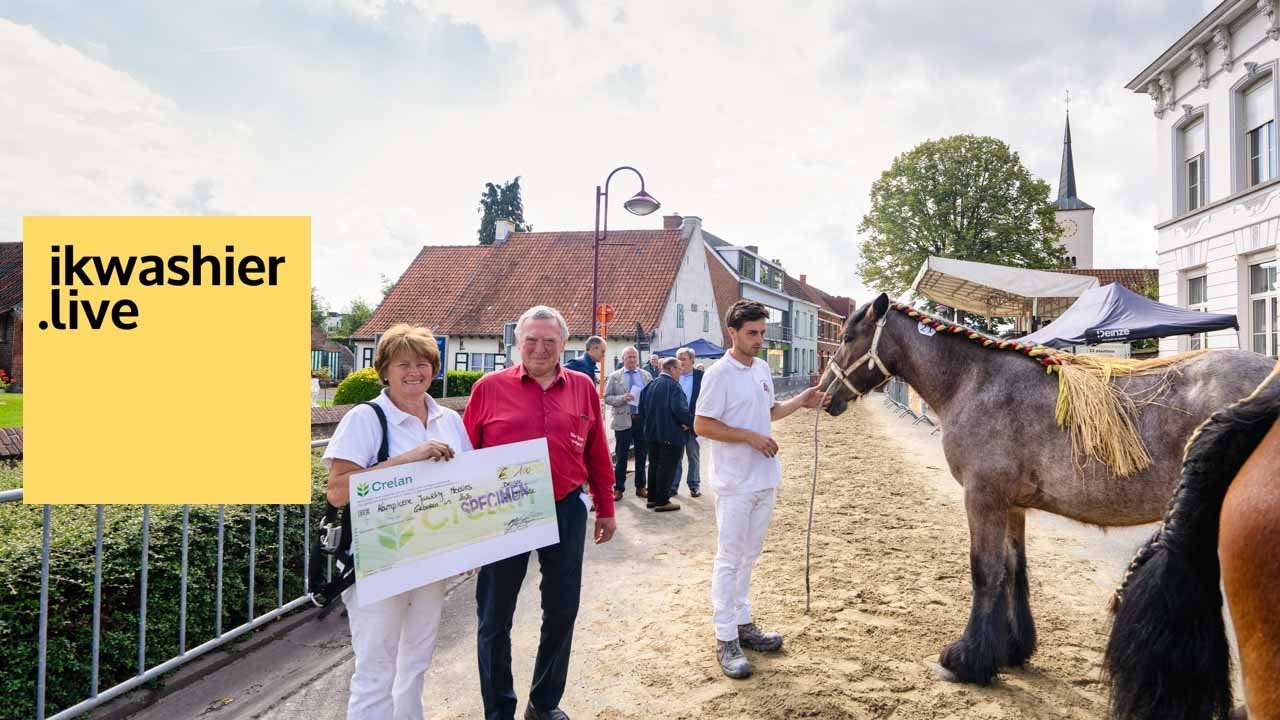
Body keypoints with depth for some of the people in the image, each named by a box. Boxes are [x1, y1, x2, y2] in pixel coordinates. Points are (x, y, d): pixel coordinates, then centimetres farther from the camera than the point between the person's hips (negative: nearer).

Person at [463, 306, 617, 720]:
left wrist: (605, 510, 11)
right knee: (494, 617, 9)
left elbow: (597, 454, 8)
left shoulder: (583, 388, 4)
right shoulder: (490, 387, -3)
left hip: (566, 511, 2)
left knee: (562, 612, 13)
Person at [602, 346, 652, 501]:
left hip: (643, 419, 2)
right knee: (621, 457, 5)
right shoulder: (614, 377, 1)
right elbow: (607, 398, -2)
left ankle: (640, 487, 22)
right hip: (623, 420, -2)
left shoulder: (647, 375, 7)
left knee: (642, 456, 10)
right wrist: (622, 398, -18)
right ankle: (618, 488, 14)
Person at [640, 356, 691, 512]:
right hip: (670, 434, -8)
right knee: (667, 468, 0)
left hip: (652, 432, 8)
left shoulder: (651, 385, 7)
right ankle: (662, 501, 4)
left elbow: (643, 406, 11)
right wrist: (690, 422, -11)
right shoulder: (673, 385, -16)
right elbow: (679, 409, -26)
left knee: (654, 465, 15)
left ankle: (652, 499, 22)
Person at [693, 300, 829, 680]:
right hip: (735, 482, -7)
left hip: (765, 479, 8)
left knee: (748, 556, 17)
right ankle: (726, 639, 9)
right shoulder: (720, 373, -15)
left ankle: (742, 623, 30)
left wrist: (801, 402, 5)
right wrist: (751, 437, -20)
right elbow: (702, 425, -17)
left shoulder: (762, 368, 9)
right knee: (729, 559, 0)